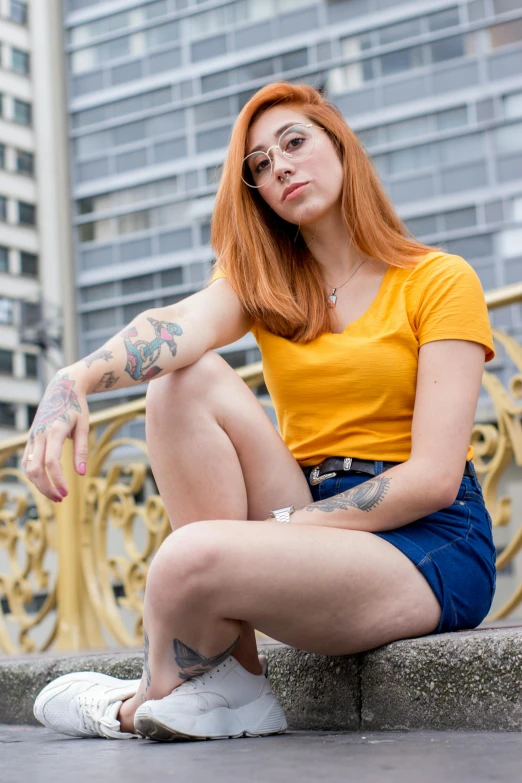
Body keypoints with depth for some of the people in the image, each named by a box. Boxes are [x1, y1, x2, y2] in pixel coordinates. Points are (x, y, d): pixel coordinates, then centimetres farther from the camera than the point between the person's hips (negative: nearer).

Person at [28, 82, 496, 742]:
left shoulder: (440, 281, -2)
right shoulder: (260, 280, 10)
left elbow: (434, 477, -12)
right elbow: (185, 324, -15)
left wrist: (278, 530, -17)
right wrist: (75, 379, -36)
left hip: (430, 541, -4)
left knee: (193, 556, -31)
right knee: (191, 380, -18)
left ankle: (148, 703, 5)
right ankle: (234, 683, -14)